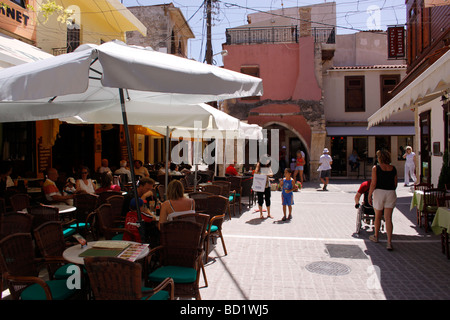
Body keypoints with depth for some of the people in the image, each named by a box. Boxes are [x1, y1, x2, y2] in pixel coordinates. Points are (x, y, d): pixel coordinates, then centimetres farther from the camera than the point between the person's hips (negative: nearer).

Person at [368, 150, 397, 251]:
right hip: (391, 193, 3)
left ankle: (376, 236, 32)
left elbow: (373, 184, -10)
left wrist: (369, 195, -2)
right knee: (388, 218, 2)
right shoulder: (393, 168, 4)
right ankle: (389, 242, -6)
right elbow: (395, 184, 9)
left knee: (378, 216, 15)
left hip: (379, 192, -3)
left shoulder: (376, 168, -7)